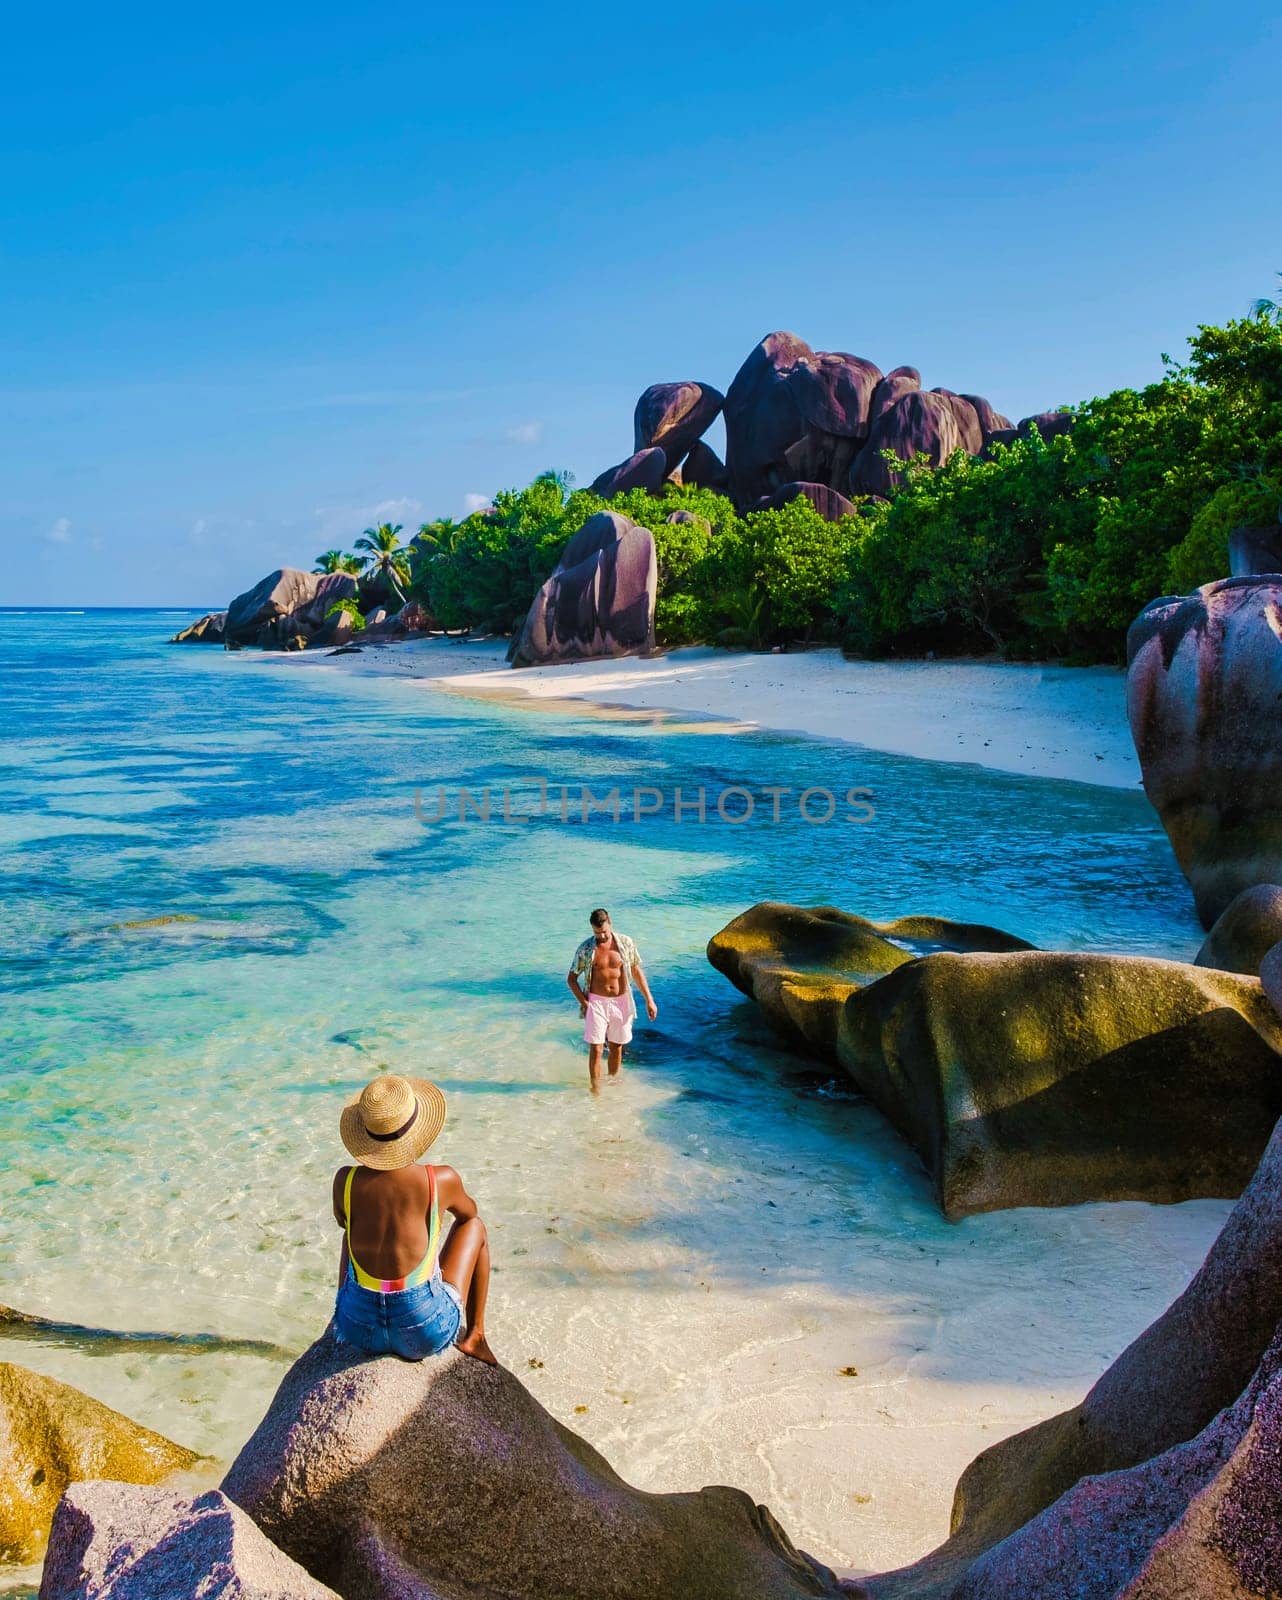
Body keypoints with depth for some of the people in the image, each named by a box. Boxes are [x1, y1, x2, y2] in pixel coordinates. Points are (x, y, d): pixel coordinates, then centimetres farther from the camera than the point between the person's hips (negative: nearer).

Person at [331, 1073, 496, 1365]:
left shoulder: (346, 1181, -13)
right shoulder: (441, 1180, -16)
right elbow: (468, 1212, 9)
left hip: (359, 1328, 2)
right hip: (425, 1333, -2)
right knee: (475, 1227, 22)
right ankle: (474, 1336, 26)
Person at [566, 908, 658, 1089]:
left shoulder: (625, 943, -3)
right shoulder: (586, 948, -7)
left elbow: (637, 972, 7)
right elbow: (571, 978, 1)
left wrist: (649, 1000, 4)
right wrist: (584, 1003, -8)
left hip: (621, 1002, 2)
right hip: (596, 1002, -2)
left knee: (616, 1048, 11)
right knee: (595, 1049, -6)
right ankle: (596, 1090, 1)